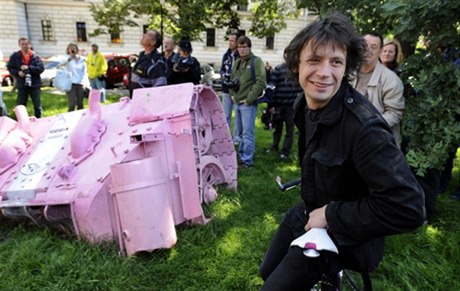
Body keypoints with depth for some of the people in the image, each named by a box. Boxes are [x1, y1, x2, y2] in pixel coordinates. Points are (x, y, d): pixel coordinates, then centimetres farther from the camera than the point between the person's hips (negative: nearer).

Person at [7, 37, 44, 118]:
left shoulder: (35, 56, -3)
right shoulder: (15, 56, 1)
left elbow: (41, 68, -9)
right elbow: (10, 68, 7)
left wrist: (29, 68, -19)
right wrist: (17, 72, -11)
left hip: (34, 84, -1)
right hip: (21, 85, 1)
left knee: (37, 105, 8)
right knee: (21, 105, 7)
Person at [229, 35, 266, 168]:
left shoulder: (256, 61, -7)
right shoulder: (237, 62, 15)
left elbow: (261, 82, -15)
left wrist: (249, 99, -15)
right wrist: (232, 95, 10)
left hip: (248, 104, -7)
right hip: (237, 102, 7)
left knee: (247, 133, -6)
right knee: (240, 131, 16)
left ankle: (247, 160, 1)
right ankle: (241, 153, 29)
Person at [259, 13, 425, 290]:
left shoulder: (364, 127, -31)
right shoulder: (304, 104, -6)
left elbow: (408, 207, -32)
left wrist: (330, 215, -25)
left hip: (340, 235, -7)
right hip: (306, 216, 7)